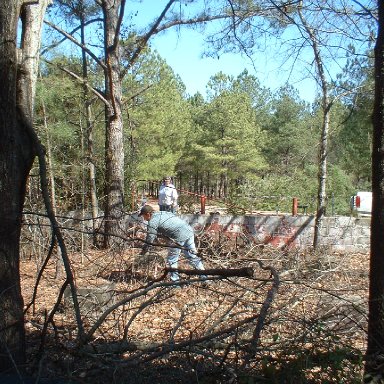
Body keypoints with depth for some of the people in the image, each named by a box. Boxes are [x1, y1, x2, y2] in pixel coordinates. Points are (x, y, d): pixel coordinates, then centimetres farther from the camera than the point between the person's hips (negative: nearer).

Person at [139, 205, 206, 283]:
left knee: (172, 260, 8)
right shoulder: (163, 213, 23)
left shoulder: (152, 222, -2)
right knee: (192, 256, 18)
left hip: (179, 236, -9)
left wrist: (144, 251, 15)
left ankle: (175, 281, 14)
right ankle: (204, 276, 24)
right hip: (189, 230, 9)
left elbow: (150, 239, 2)